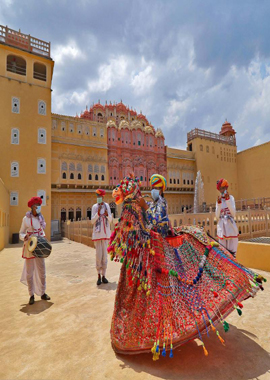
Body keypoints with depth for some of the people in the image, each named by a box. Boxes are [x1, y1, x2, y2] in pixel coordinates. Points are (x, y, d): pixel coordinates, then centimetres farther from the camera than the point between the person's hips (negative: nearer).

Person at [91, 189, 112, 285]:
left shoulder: (107, 205, 4)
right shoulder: (94, 207, -3)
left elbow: (110, 220, 6)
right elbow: (92, 221, -7)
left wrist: (107, 215, -14)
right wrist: (98, 213, -20)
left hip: (106, 233, 3)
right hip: (97, 233, -2)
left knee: (104, 254, 8)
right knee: (98, 255, 0)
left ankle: (104, 275, 18)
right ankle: (99, 276, 13)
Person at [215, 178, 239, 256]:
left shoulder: (231, 198, 3)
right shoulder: (219, 199, 9)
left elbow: (233, 213, -10)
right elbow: (217, 216, 2)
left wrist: (227, 199, -15)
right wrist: (219, 203, -9)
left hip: (230, 225, -2)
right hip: (221, 226, 2)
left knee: (232, 248, 1)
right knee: (222, 249, 6)